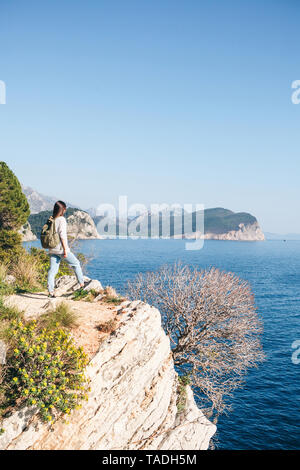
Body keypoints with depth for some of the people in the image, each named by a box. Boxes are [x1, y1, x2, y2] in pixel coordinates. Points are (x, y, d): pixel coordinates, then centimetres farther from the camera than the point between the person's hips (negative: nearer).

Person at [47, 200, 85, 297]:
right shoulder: (61, 219, -12)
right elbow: (62, 235, -18)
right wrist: (65, 250, -16)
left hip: (52, 249, 6)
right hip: (61, 249, -6)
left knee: (52, 270, 5)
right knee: (76, 264, 12)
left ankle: (50, 291, 0)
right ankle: (82, 284, 19)